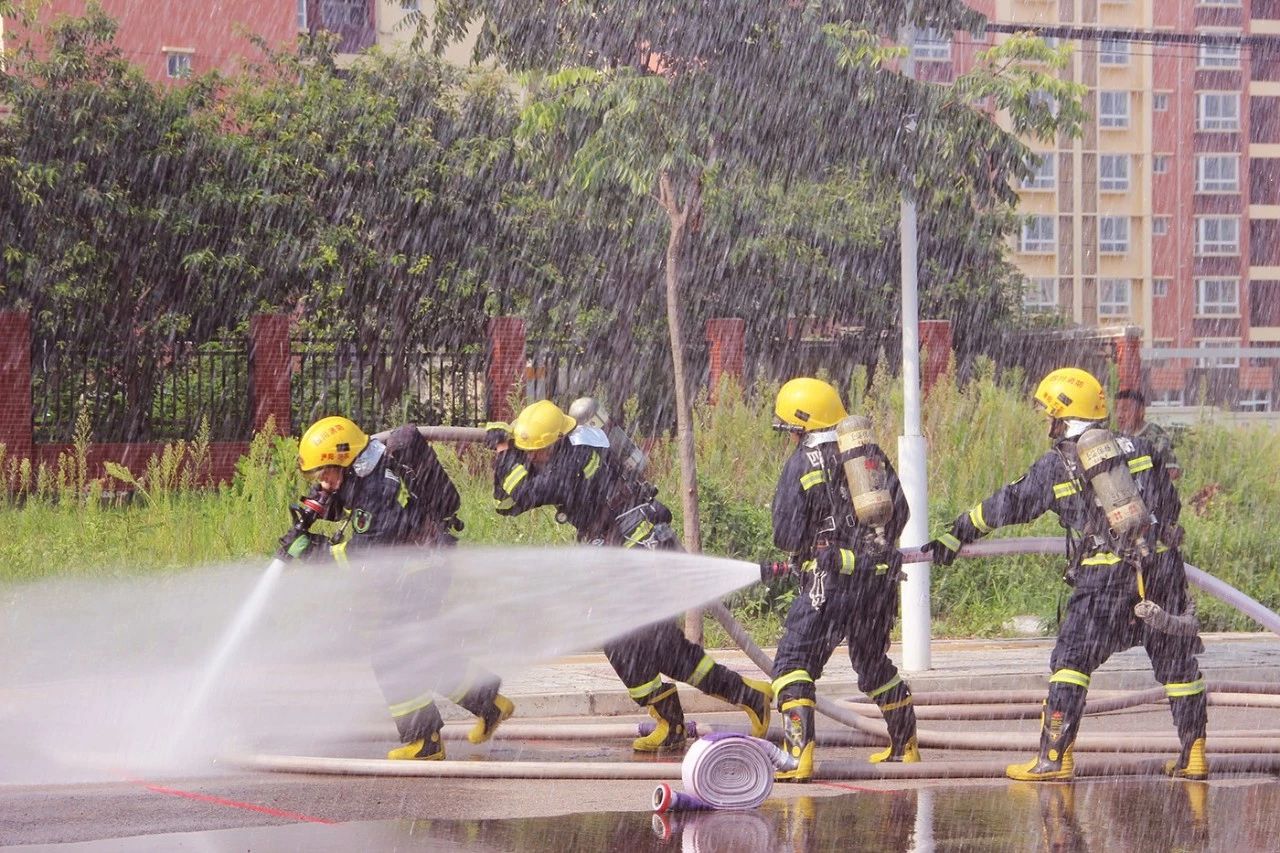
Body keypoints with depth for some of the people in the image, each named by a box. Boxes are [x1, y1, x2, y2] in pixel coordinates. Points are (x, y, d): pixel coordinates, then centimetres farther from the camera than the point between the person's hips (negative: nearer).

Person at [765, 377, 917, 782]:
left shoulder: (802, 464, -6)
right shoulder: (871, 454, 9)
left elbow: (787, 536, -7)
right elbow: (899, 512, 12)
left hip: (830, 579, -6)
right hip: (881, 574, 6)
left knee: (794, 662, -3)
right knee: (873, 661, 24)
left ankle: (800, 754, -19)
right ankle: (905, 744, 32)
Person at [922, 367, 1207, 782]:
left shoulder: (1056, 466, 3)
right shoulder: (1141, 449, 10)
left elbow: (1008, 506, 11)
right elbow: (1170, 506, 16)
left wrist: (954, 536, 22)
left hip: (1103, 577, -3)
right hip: (1163, 569, 3)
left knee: (1072, 661, 4)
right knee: (1176, 662, 13)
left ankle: (1054, 757, 0)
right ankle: (1193, 755, 13)